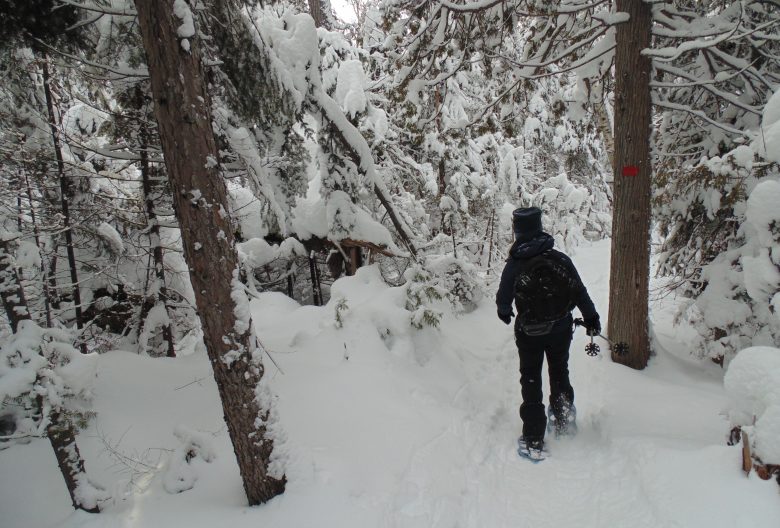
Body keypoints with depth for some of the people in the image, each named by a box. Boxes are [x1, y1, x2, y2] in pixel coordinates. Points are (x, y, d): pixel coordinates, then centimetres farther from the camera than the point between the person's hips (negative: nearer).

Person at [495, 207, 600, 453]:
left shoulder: (513, 266, -17)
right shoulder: (560, 259, -13)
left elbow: (503, 299, -6)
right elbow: (579, 291, -5)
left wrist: (504, 312, 18)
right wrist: (591, 317, 10)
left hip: (529, 333, -2)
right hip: (560, 329, 2)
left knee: (531, 380, 13)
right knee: (560, 373, 25)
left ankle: (533, 437, 15)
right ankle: (564, 421, 42)